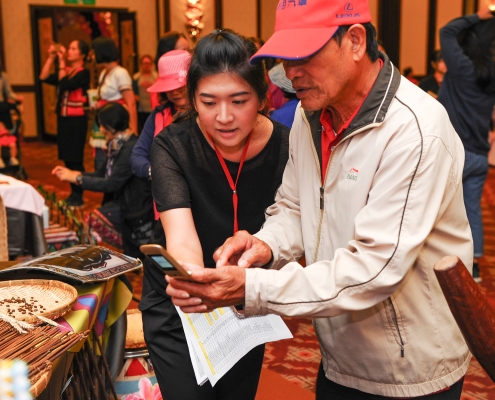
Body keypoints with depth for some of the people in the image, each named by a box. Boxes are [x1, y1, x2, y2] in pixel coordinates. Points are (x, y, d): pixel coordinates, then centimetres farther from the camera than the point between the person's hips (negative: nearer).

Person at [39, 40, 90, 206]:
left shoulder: (83, 73, -10)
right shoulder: (65, 70, 12)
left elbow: (65, 85, -22)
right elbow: (44, 78, 5)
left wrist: (61, 61, -16)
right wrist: (51, 57, 1)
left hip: (77, 119, -8)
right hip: (63, 118, 8)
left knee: (75, 158, -3)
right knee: (67, 158, 11)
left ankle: (78, 196, 6)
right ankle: (73, 194, 21)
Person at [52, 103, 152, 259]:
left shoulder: (131, 148, -20)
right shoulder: (117, 144, 9)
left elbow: (112, 184, -22)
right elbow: (101, 174, 12)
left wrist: (77, 178, -14)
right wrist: (71, 173, 2)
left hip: (132, 210, -9)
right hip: (120, 201, 9)